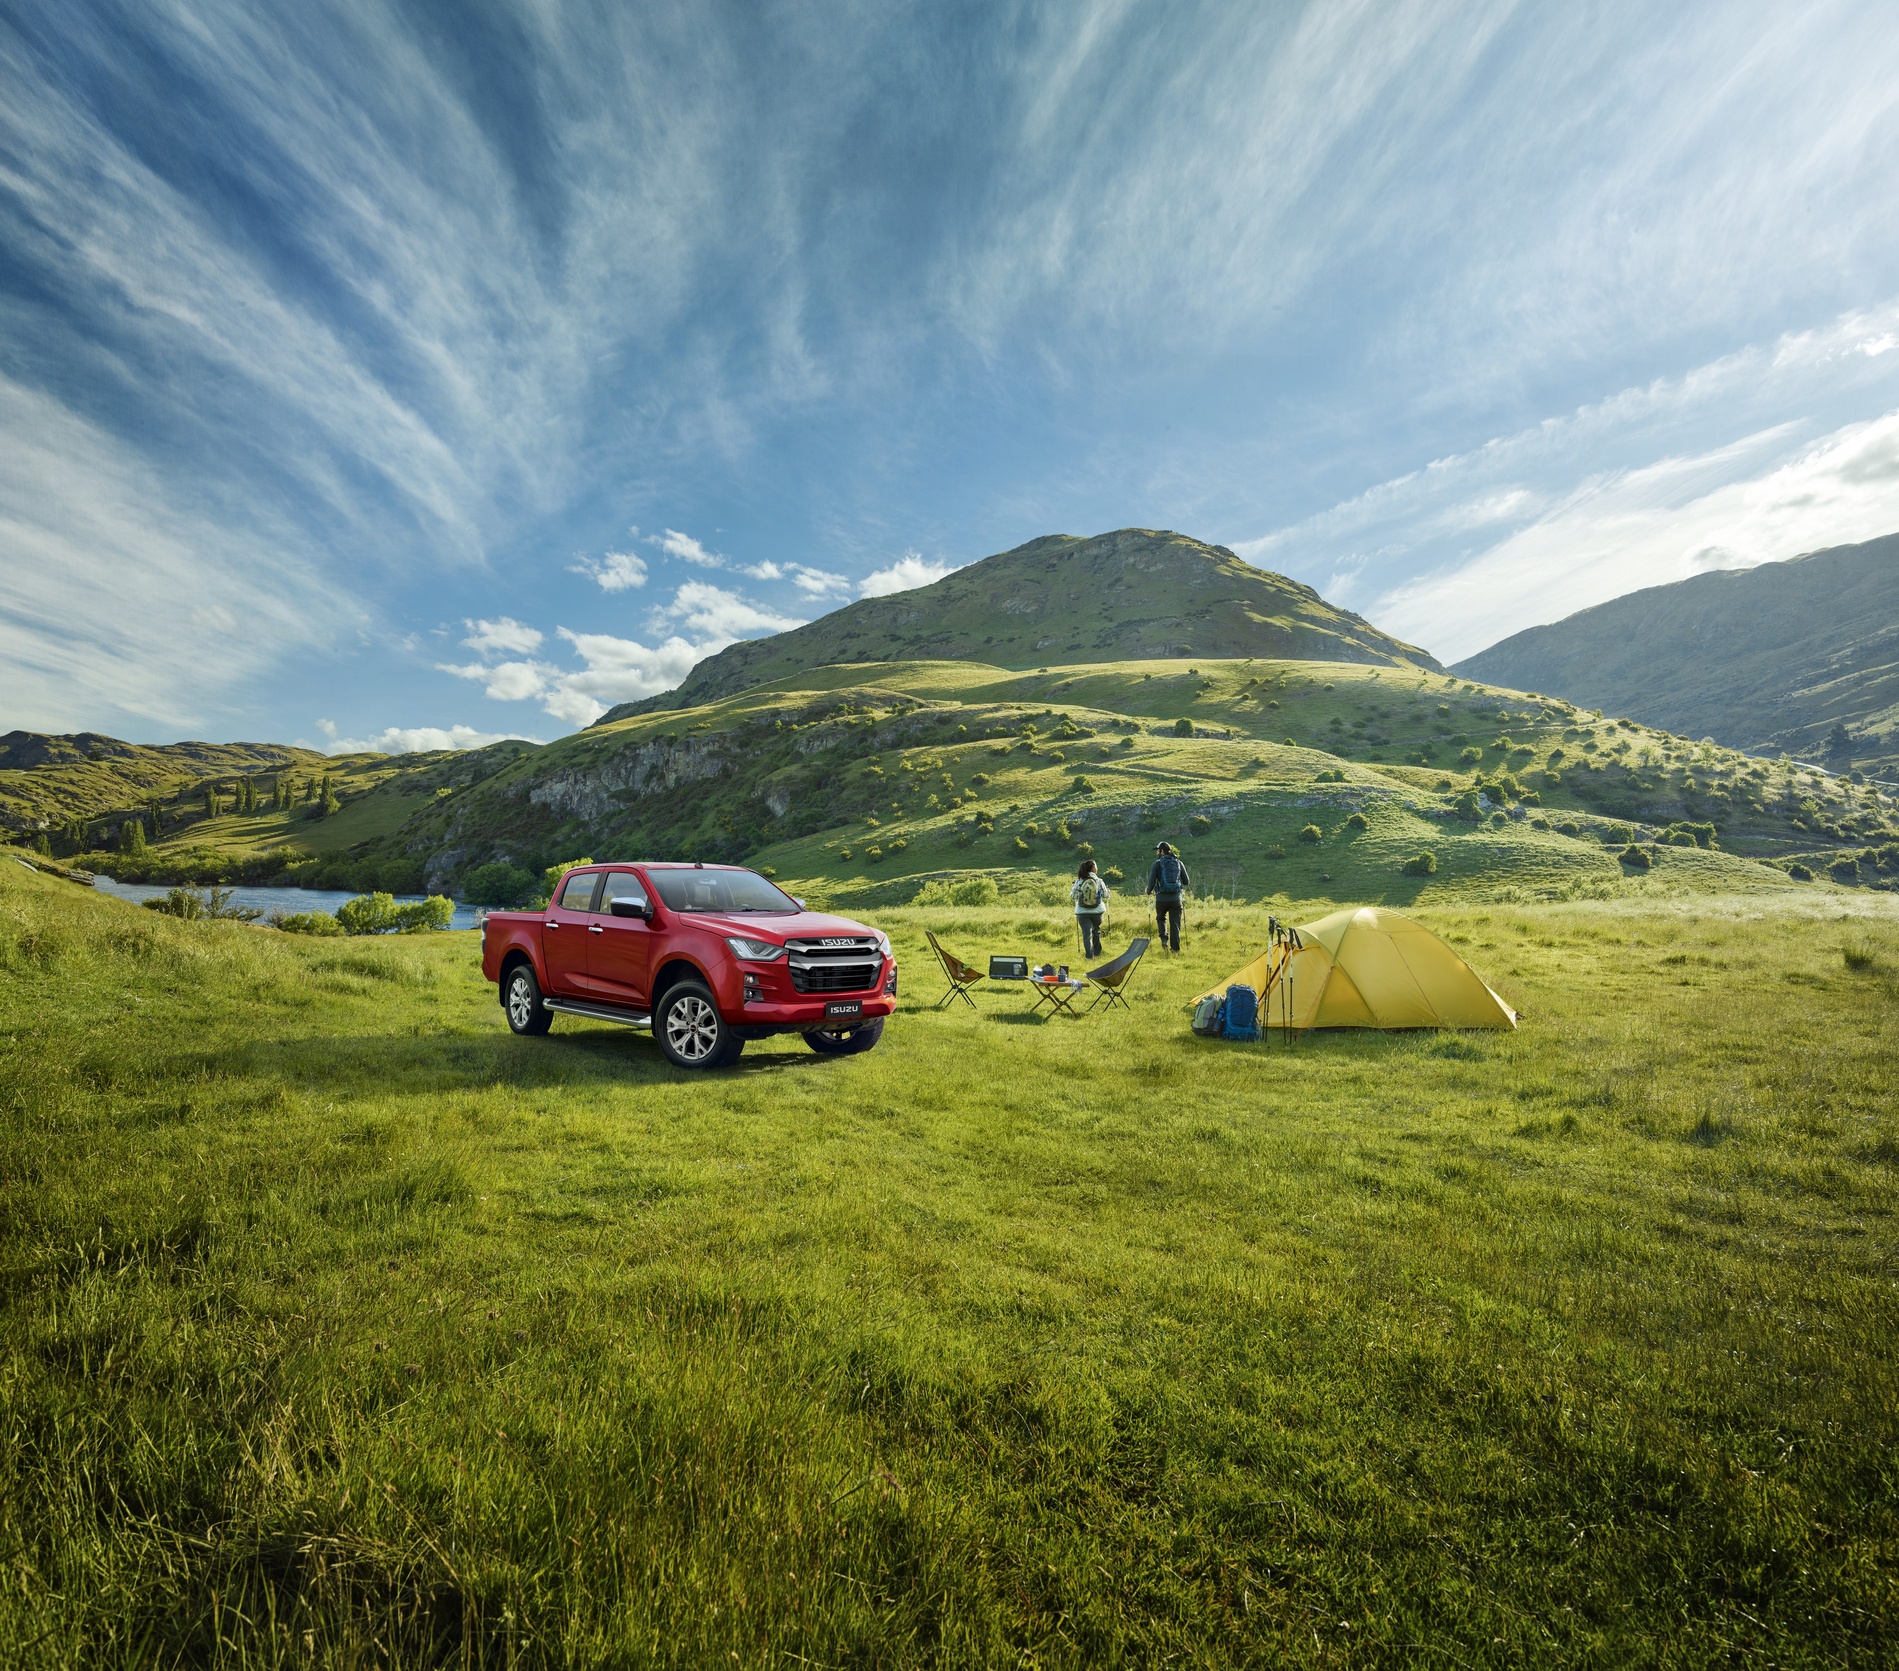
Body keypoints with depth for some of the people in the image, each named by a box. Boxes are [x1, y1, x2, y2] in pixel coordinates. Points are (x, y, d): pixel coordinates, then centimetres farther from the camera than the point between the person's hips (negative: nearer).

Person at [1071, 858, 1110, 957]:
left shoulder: (1078, 882, -6)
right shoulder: (1099, 881, -6)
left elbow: (1073, 896, 4)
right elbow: (1106, 897, 3)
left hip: (1082, 912, -1)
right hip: (1097, 911, 1)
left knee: (1086, 934, 2)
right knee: (1096, 931, 23)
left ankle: (1089, 955, -4)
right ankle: (1097, 952, 32)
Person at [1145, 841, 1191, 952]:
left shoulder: (1158, 863, -3)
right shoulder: (1179, 863, 7)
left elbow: (1152, 881, -7)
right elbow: (1187, 882, 9)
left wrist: (1148, 891, 13)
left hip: (1161, 898, -2)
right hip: (1176, 898, 2)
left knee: (1161, 918, 22)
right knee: (1175, 923, 8)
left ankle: (1164, 938, 1)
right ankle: (1175, 947, 5)